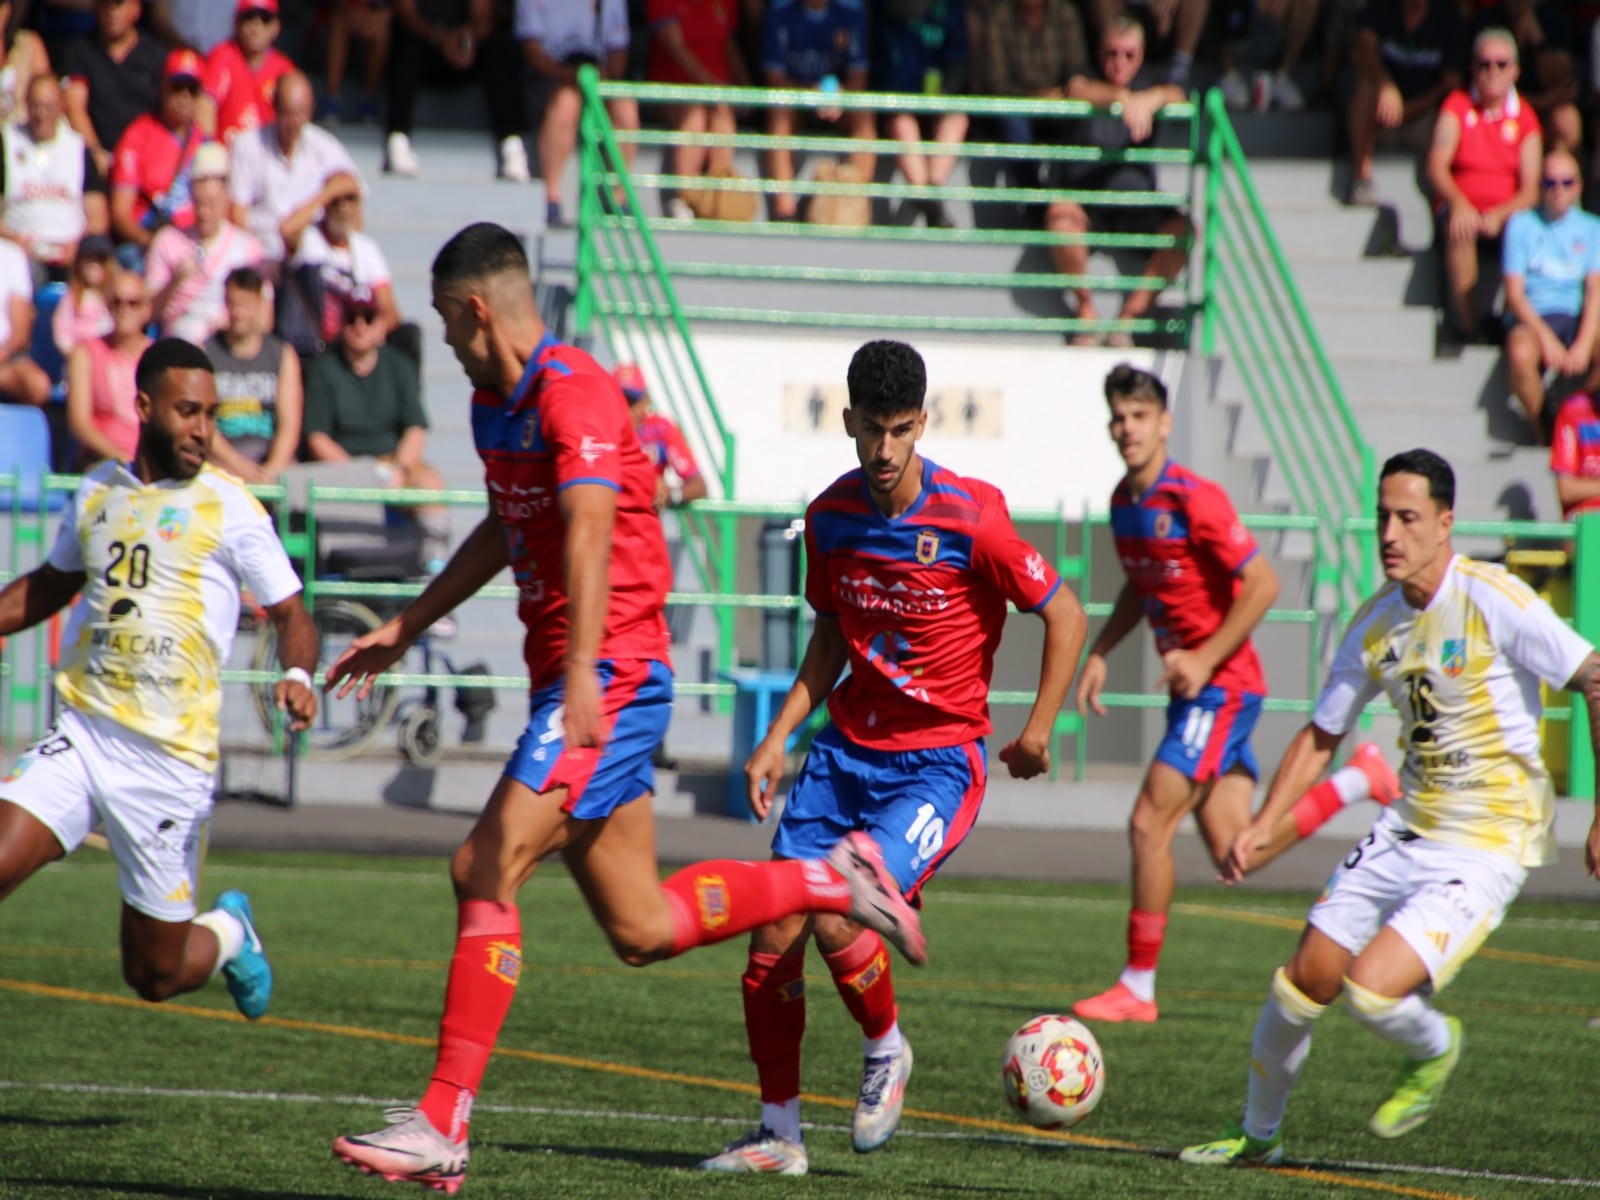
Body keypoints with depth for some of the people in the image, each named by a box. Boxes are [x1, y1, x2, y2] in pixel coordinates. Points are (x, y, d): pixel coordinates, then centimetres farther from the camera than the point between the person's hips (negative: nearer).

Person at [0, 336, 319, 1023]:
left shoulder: (228, 508, -2)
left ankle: (229, 933, 38)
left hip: (170, 761, -3)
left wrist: (297, 675, -17)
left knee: (155, 977, 5)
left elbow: (289, 612, 3)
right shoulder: (99, 491, 10)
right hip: (80, 735, 3)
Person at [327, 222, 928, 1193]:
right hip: (570, 682, 10)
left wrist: (584, 677, -40)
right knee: (641, 931, 8)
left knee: (486, 870, -16)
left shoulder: (574, 393, -16)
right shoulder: (494, 405, 15)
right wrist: (404, 629, 34)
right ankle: (833, 880, 21)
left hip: (610, 675, -10)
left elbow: (589, 533, -29)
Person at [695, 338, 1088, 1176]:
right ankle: (778, 1133, 11)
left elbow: (1063, 614, -5)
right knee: (773, 936, -3)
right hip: (844, 752, 5)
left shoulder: (970, 519, -15)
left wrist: (1038, 730, -7)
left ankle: (886, 1051, 8)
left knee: (836, 918, -23)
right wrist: (777, 739, 9)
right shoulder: (830, 517, 1)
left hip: (938, 761, -5)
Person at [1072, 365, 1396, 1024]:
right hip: (1196, 689, 9)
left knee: (1149, 824, -11)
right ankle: (1359, 781, 23)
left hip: (1220, 685, -9)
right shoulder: (1124, 501, 9)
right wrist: (1099, 653, 11)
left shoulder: (1195, 500, -18)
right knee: (1233, 853, 7)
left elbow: (1263, 584, -18)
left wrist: (1205, 660, -20)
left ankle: (1138, 988, -3)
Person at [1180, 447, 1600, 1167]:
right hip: (1407, 829, 6)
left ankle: (1434, 1052, 14)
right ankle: (1258, 1133, 26)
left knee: (1370, 987, -20)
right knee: (1306, 978, 4)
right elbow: (1321, 735, 14)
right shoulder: (1377, 622, 3)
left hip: (1488, 846, -6)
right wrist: (1262, 825, 3)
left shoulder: (1493, 600, -17)